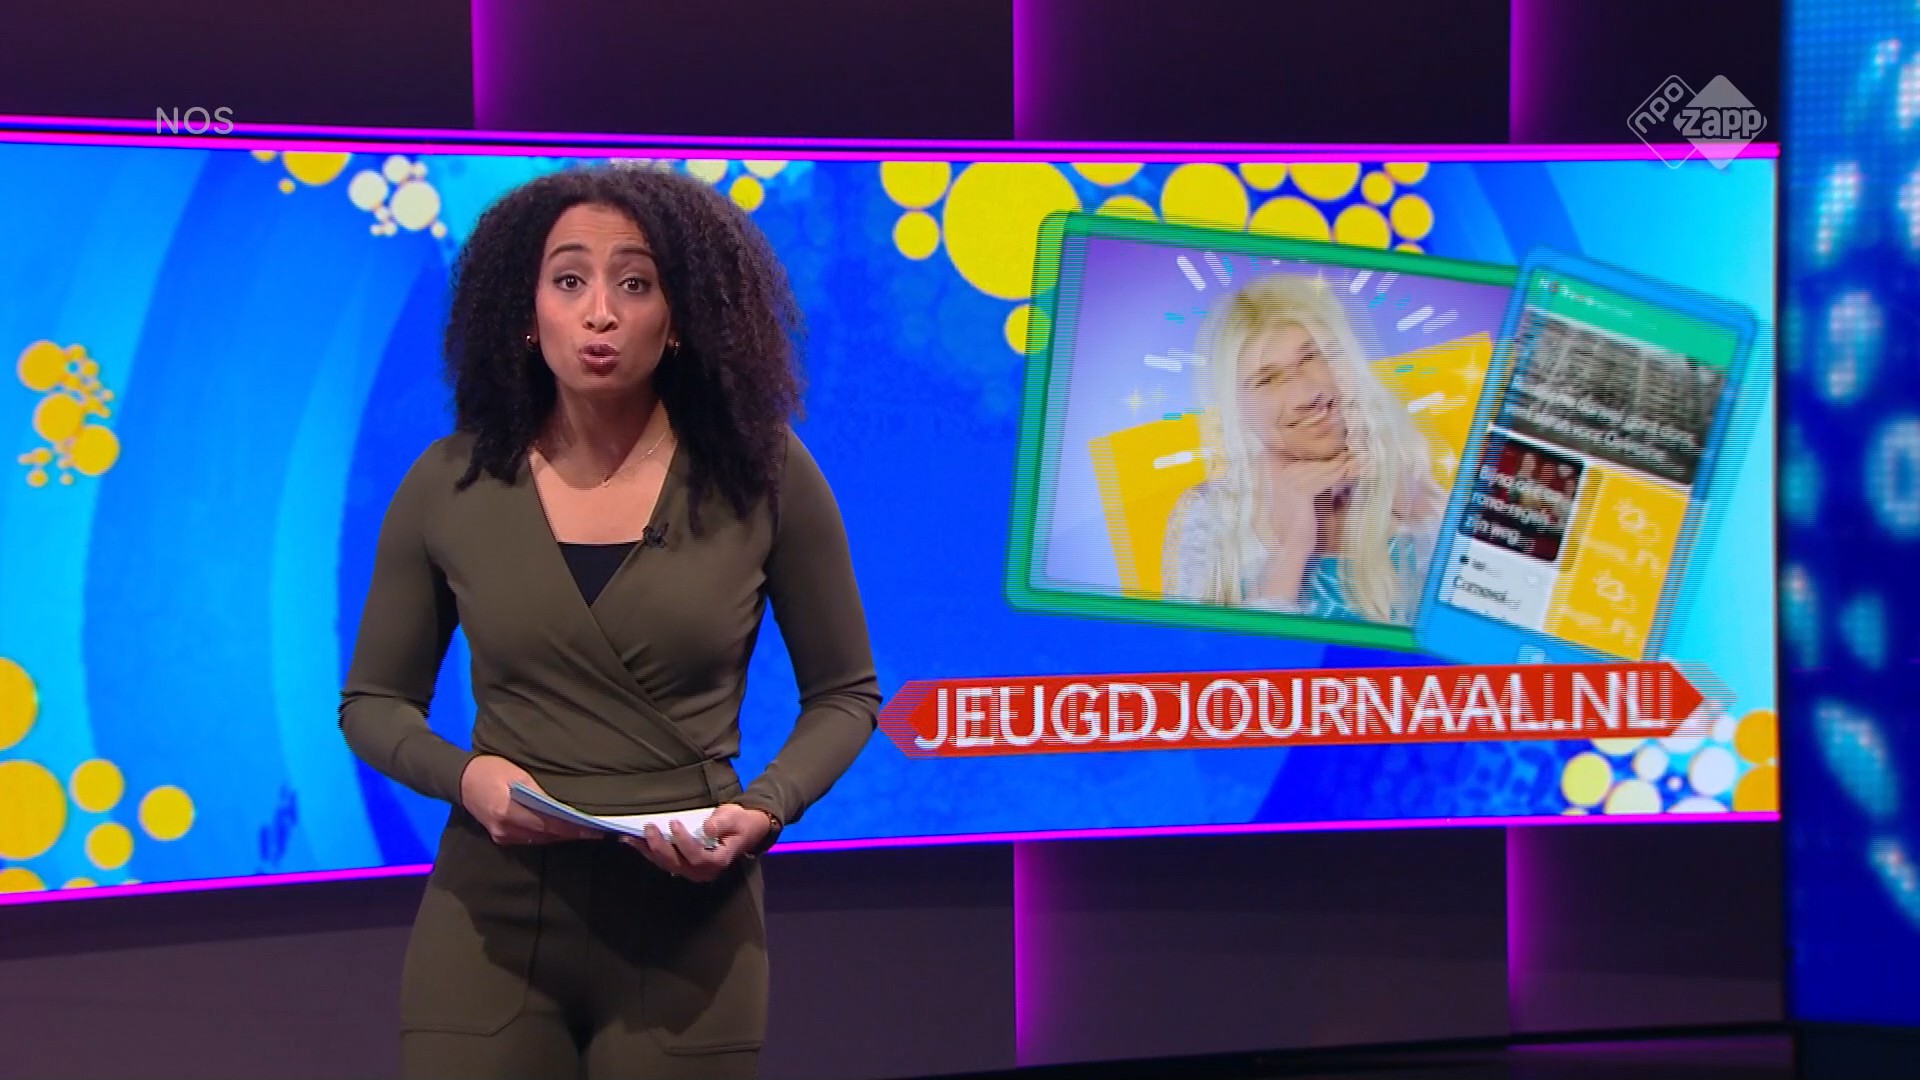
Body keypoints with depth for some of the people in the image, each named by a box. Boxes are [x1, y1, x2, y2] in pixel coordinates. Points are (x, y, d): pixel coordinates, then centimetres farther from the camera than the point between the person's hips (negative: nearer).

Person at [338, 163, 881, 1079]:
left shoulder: (762, 476, -4)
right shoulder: (450, 486, -1)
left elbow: (843, 694, 6)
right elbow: (373, 701, 9)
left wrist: (765, 808, -13)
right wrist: (464, 776, -11)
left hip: (687, 929, 0)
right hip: (490, 919, 1)